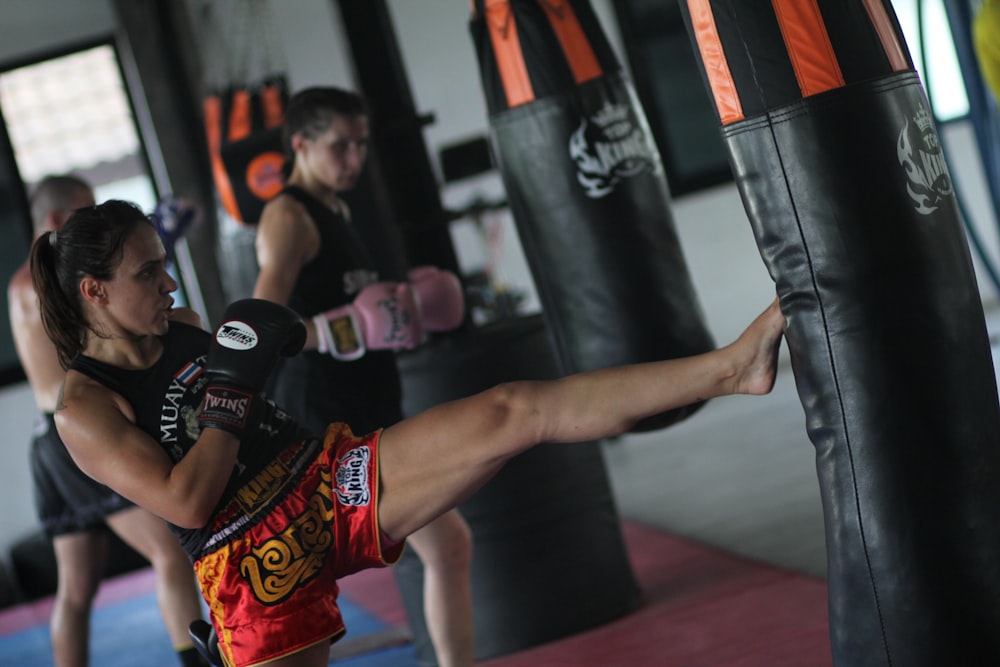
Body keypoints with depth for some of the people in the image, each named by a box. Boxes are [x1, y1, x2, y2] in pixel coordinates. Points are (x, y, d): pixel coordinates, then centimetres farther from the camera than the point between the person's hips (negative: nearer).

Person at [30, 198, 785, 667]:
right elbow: (186, 503, -19)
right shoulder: (84, 409, -10)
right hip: (255, 566, -5)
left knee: (514, 411, -11)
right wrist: (231, 390, -16)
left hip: (333, 479, 5)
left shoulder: (180, 328, 10)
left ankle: (730, 368, -16)